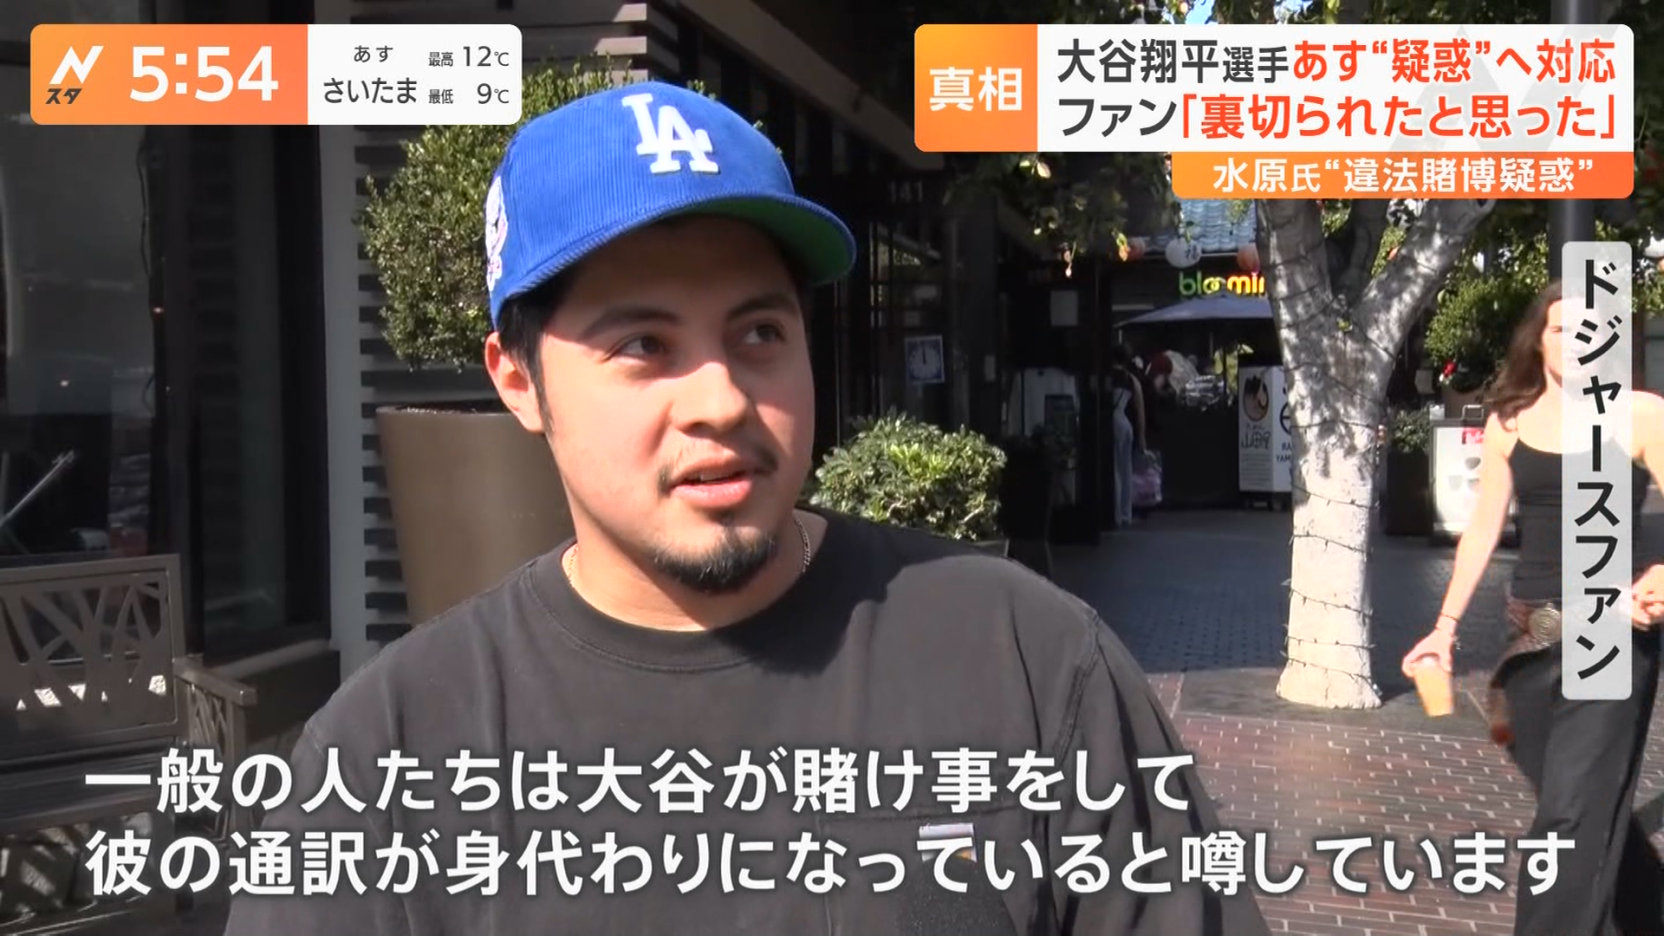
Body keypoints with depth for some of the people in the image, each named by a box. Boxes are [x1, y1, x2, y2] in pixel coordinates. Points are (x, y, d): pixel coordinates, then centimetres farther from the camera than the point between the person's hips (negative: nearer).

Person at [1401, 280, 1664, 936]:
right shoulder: (1509, 422, 7)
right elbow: (1483, 528, 11)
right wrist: (1447, 625, 7)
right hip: (1532, 632, 5)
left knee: (1572, 811, -9)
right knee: (1588, 805, 15)